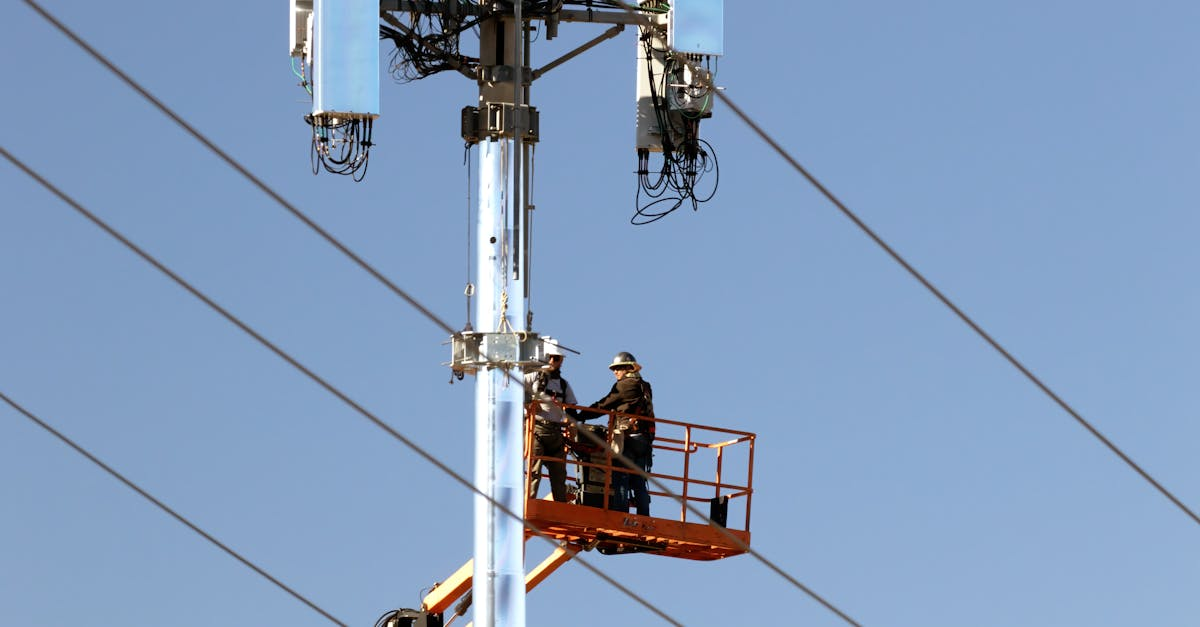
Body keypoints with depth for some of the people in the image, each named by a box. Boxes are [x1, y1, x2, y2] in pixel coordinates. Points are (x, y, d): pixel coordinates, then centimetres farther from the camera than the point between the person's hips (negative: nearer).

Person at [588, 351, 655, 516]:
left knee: (621, 481, -7)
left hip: (627, 439, -7)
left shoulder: (624, 385, -4)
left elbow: (604, 405, -3)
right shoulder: (645, 387, 18)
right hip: (645, 439, 7)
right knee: (639, 483, 8)